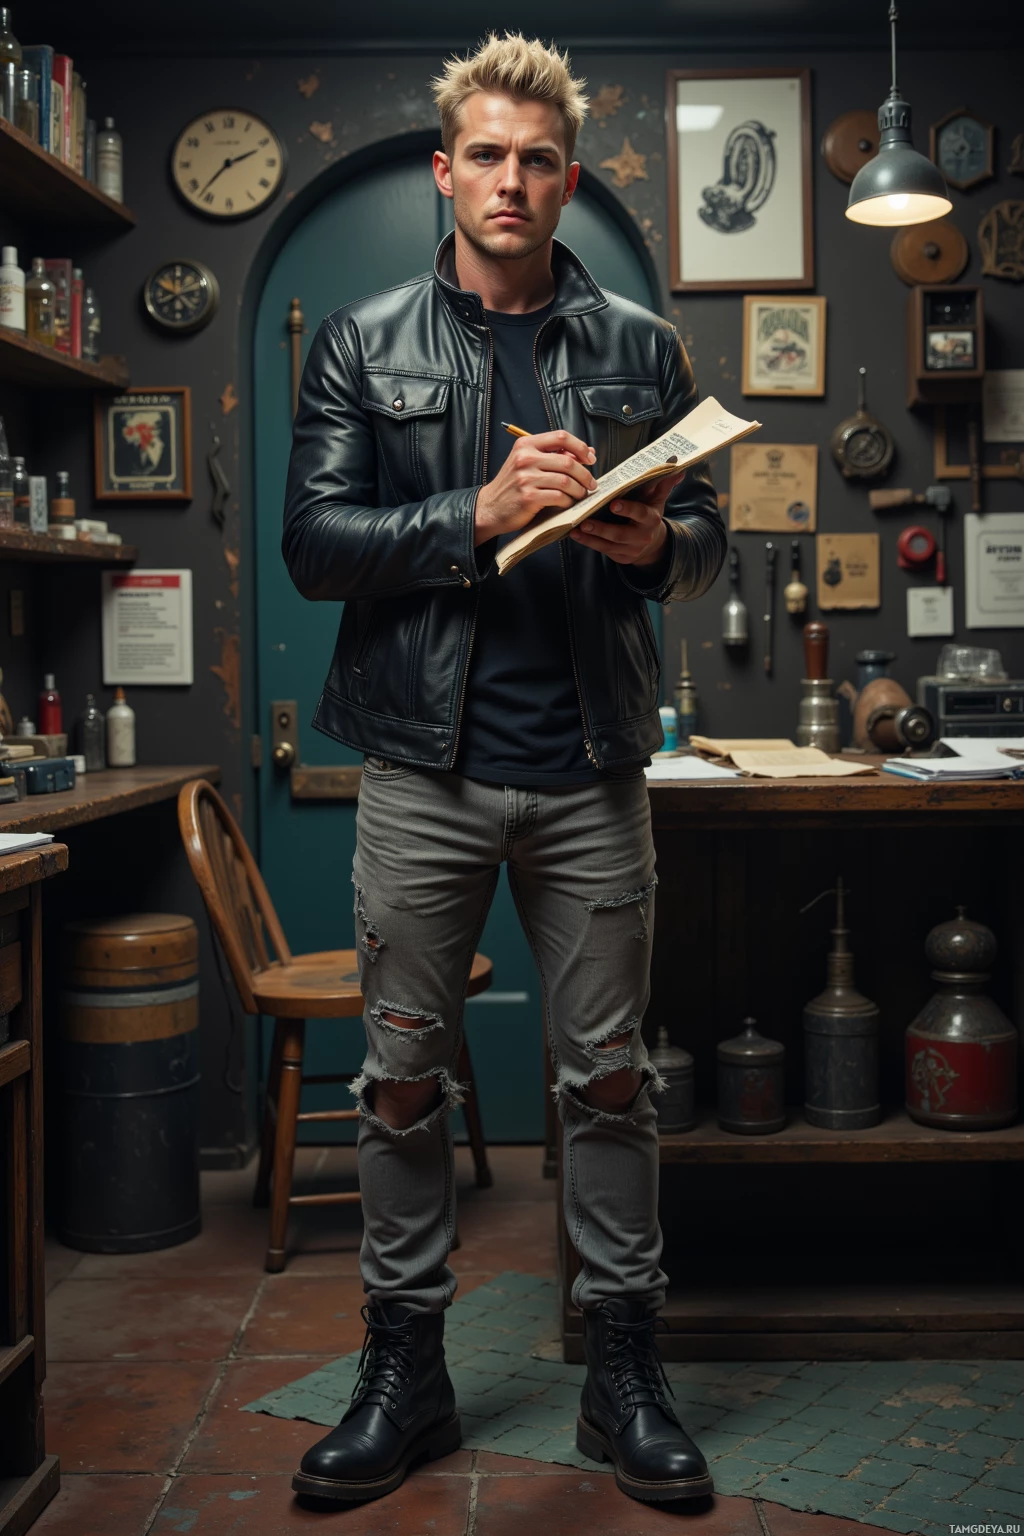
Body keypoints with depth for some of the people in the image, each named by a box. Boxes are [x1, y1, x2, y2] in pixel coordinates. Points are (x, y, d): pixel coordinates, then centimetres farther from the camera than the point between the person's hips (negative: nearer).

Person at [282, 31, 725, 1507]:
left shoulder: (638, 344, 9)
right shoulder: (364, 341, 6)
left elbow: (709, 536, 11)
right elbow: (314, 541, -3)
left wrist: (654, 542, -13)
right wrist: (482, 513, -16)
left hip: (591, 767, 1)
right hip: (426, 762, 0)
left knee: (610, 1077, 7)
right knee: (403, 1077, 7)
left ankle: (624, 1372, 23)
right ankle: (405, 1372, 23)